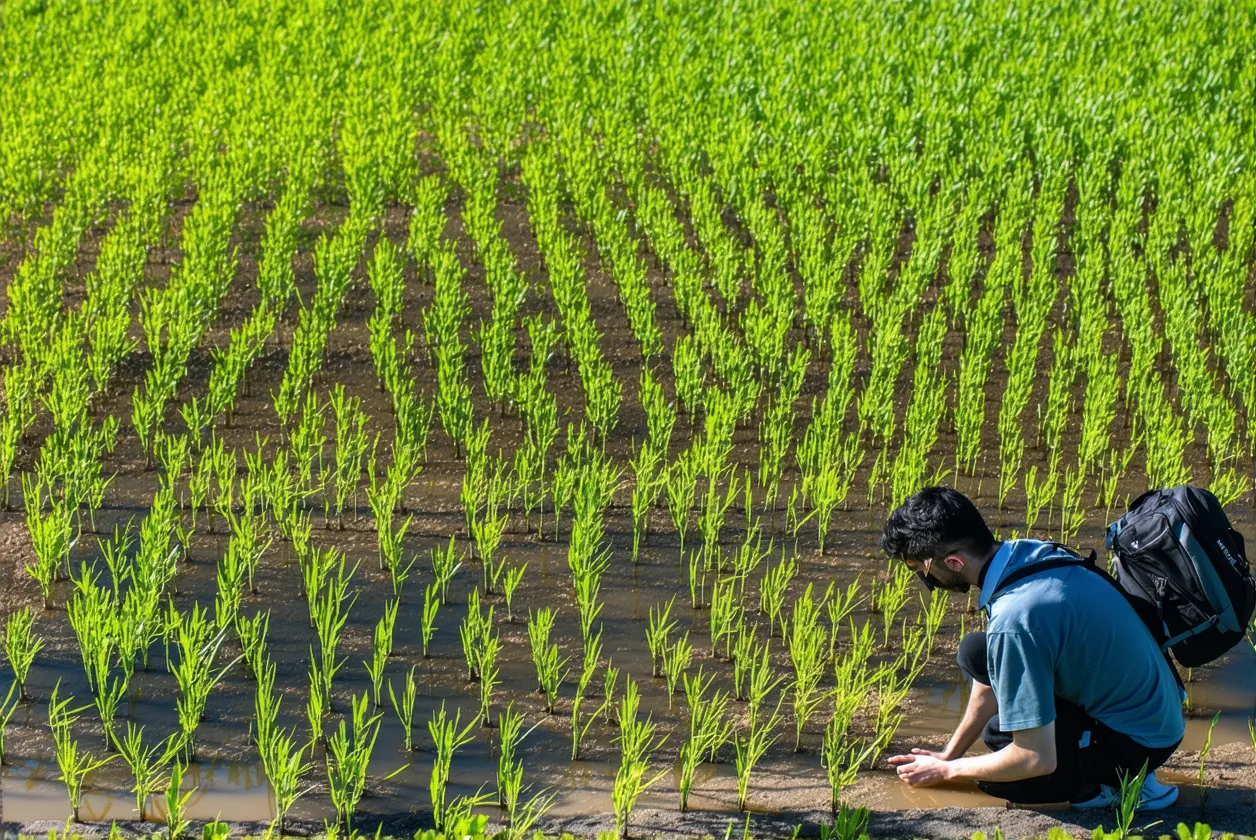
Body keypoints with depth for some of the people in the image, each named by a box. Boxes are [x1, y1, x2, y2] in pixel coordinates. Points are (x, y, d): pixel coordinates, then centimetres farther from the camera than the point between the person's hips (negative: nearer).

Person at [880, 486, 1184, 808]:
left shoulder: (1014, 620, -32)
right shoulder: (1025, 552, -6)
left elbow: (1036, 760, -26)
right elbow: (989, 678, 10)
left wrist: (947, 770, -10)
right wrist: (949, 754, 16)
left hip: (1139, 742, -9)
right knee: (976, 653, 9)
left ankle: (1112, 786, -5)